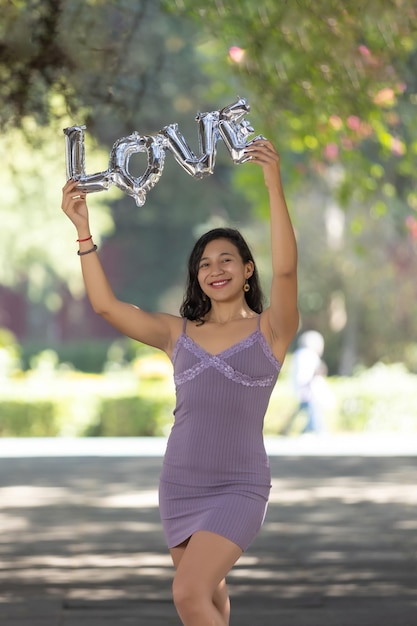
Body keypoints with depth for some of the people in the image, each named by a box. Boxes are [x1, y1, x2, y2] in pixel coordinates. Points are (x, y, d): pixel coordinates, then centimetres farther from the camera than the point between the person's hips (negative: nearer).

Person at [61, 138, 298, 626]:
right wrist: (83, 229, -7)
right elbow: (106, 305, -1)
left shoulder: (270, 330, -3)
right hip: (180, 485, 5)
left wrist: (274, 186, -30)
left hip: (238, 488, -5)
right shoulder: (179, 333, 7)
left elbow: (285, 270, -20)